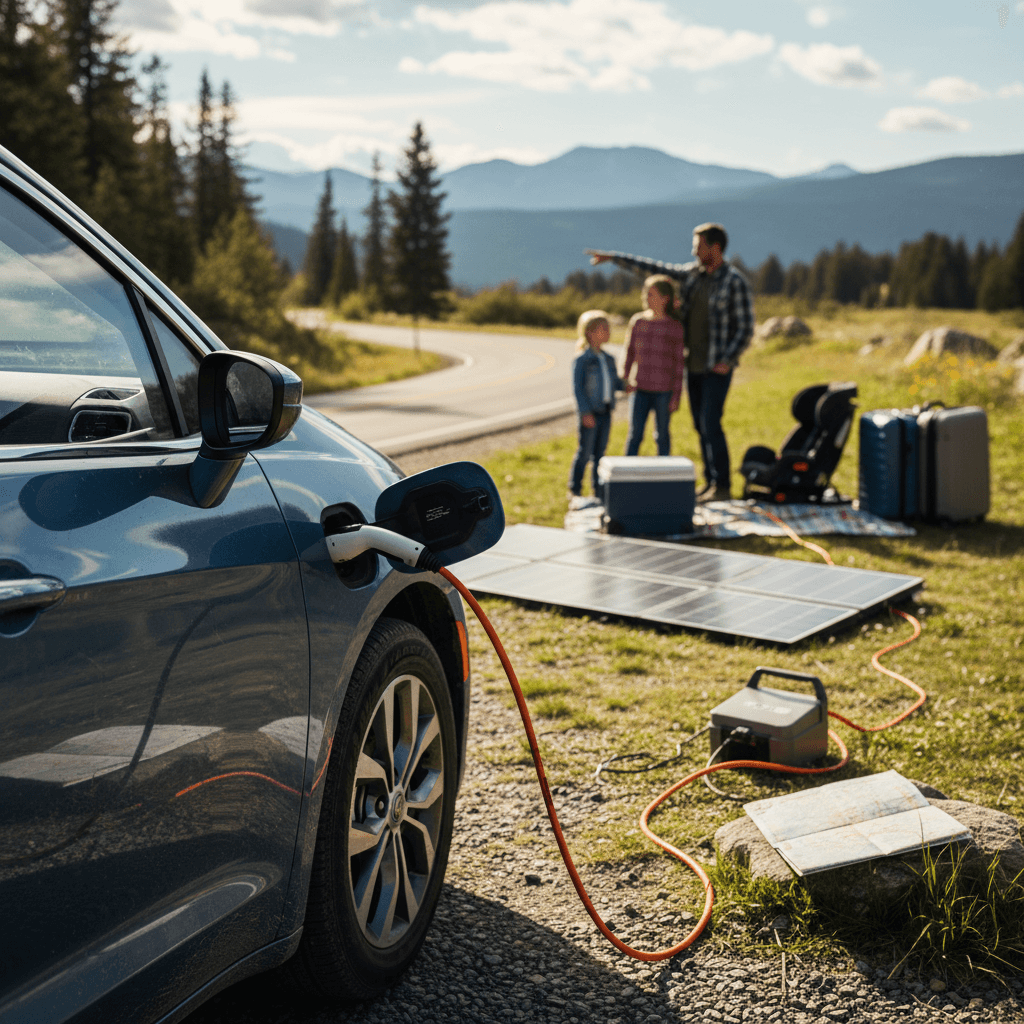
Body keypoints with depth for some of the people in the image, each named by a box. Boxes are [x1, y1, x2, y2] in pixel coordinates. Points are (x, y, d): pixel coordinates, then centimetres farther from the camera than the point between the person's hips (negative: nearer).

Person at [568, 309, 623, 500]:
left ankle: (598, 489, 18)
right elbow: (577, 387, -11)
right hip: (590, 412, -6)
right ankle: (574, 489, 6)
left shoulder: (609, 359, 12)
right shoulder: (581, 359, -9)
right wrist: (585, 412, -17)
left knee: (600, 451, 11)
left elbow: (615, 382, 19)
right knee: (585, 452, -3)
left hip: (605, 411, 6)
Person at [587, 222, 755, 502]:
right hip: (693, 364, 7)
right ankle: (709, 482, 16)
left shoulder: (735, 282, -11)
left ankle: (722, 486, -2)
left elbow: (746, 328, -10)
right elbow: (651, 268, 15)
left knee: (711, 425, -10)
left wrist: (727, 361, -18)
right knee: (701, 426, 9)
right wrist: (612, 257, 15)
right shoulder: (691, 273, 8)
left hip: (717, 368, -7)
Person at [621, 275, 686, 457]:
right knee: (635, 433, 1)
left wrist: (676, 395, -4)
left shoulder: (675, 327, -4)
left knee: (662, 434, 6)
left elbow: (679, 363, -2)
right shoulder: (637, 322, 4)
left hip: (664, 390, -2)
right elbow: (629, 354, 12)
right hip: (640, 389, 2)